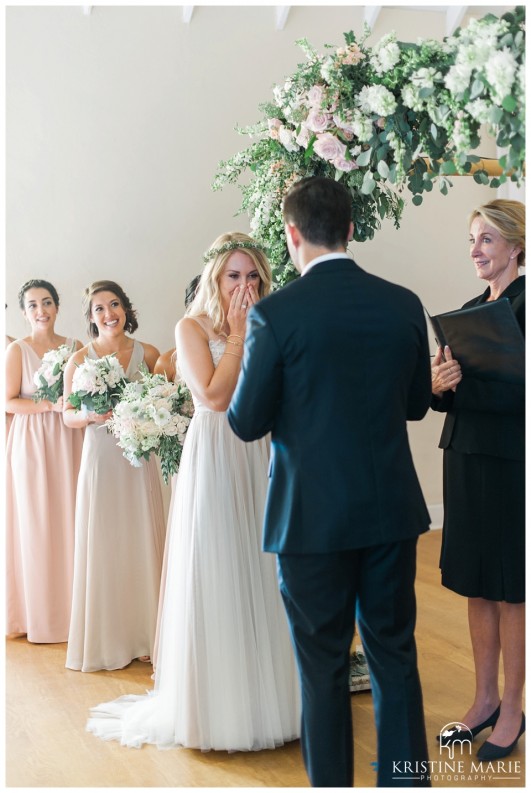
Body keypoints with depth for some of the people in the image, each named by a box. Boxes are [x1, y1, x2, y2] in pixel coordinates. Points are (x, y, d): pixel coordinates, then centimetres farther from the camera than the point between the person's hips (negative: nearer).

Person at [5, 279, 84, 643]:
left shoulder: (76, 347, 9)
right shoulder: (17, 350, -1)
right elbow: (10, 402, -6)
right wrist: (52, 405, -17)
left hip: (69, 440, 3)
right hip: (31, 442, -3)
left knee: (70, 521, 3)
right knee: (36, 523, 1)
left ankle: (70, 609, 13)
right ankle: (39, 612, 11)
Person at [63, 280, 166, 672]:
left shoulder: (148, 354, 4)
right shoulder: (79, 359, 1)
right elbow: (68, 415, 4)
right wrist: (92, 415, -16)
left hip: (138, 460, 1)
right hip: (100, 459, -1)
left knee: (142, 544, 4)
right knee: (102, 546, 1)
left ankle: (143, 635, 16)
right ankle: (106, 639, 13)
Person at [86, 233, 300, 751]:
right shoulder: (193, 328, -2)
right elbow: (215, 395, -15)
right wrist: (237, 335, -10)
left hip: (260, 460, 5)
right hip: (215, 460, -5)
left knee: (260, 577, 10)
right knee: (216, 578, 1)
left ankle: (263, 692, 25)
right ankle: (216, 705, 16)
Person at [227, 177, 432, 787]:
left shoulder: (274, 314, -13)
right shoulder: (404, 305, -1)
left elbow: (247, 422, -8)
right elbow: (418, 402, 10)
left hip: (313, 518, -4)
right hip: (392, 509, 4)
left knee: (323, 665, 10)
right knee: (394, 653, 16)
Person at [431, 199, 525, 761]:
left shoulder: (522, 303, -10)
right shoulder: (471, 309, 12)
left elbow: (519, 393, -18)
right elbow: (453, 393, 12)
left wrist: (458, 385, -27)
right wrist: (441, 385, -9)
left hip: (511, 463, -7)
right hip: (466, 458, 7)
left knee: (510, 588, 5)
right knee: (475, 584, 14)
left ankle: (512, 709, 20)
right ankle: (484, 698, 28)